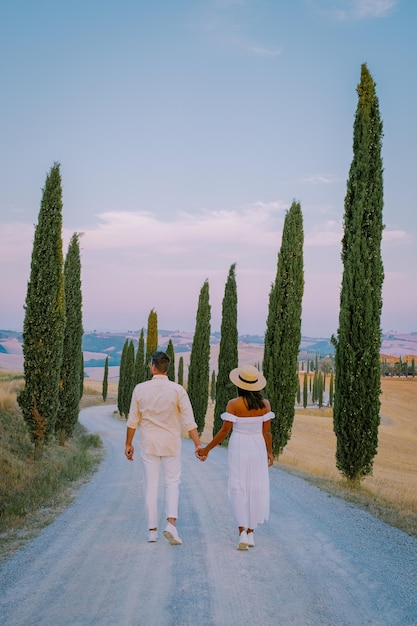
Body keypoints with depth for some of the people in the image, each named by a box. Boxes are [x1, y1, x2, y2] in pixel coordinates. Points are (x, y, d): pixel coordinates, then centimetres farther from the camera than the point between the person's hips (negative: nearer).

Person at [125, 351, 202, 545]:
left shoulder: (140, 389, -4)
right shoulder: (177, 390, -7)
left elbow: (133, 421, 1)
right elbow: (189, 421, -11)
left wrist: (128, 444, 11)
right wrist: (198, 444, -9)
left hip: (148, 443, 1)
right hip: (171, 444, -1)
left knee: (151, 486, 9)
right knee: (172, 483, 10)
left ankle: (152, 530, 13)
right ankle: (171, 523, -7)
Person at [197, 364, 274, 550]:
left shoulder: (233, 404, -12)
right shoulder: (264, 404, -4)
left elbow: (224, 431, -11)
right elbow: (266, 431, -3)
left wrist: (207, 449, -2)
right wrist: (269, 452, 10)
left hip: (238, 449, -2)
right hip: (258, 449, 2)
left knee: (239, 489, 6)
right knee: (256, 489, 11)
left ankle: (242, 532, -6)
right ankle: (250, 534, 18)